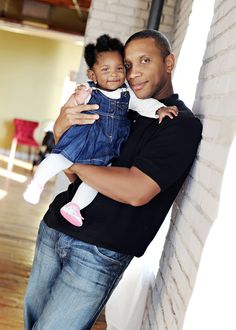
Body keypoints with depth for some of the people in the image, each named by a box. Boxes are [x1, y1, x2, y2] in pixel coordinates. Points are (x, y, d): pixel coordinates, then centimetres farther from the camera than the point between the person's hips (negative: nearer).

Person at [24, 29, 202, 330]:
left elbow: (136, 191, -23)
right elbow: (74, 175, 12)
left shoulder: (182, 124, -10)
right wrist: (60, 131, -9)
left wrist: (73, 162, -11)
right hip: (54, 227, 7)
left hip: (99, 252, -6)